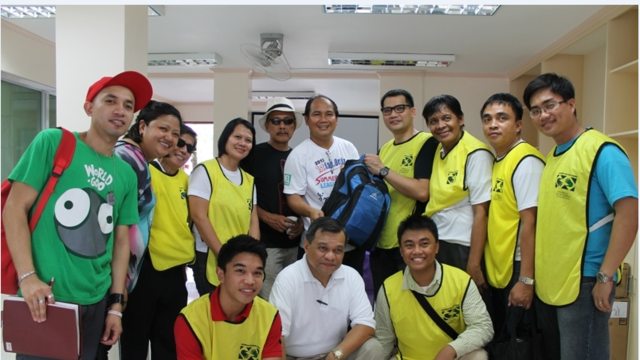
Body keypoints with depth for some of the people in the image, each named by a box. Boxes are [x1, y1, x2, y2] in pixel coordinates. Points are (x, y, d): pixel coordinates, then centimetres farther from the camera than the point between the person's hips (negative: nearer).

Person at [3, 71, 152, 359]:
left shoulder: (126, 174, 7)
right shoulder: (53, 142, -5)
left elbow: (121, 240, 10)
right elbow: (15, 209, -8)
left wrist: (116, 304, 7)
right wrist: (27, 277, -18)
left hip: (96, 303, 5)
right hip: (44, 299, -4)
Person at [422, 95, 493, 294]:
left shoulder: (476, 154, -12)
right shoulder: (437, 152, 9)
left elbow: (481, 212, -15)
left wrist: (474, 265, -17)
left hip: (463, 248, -6)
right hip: (436, 246, 7)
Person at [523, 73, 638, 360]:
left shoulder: (602, 151, -12)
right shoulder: (552, 157, 12)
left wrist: (605, 276, -19)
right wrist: (535, 275, 14)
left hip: (582, 283, -8)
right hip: (549, 283, 8)